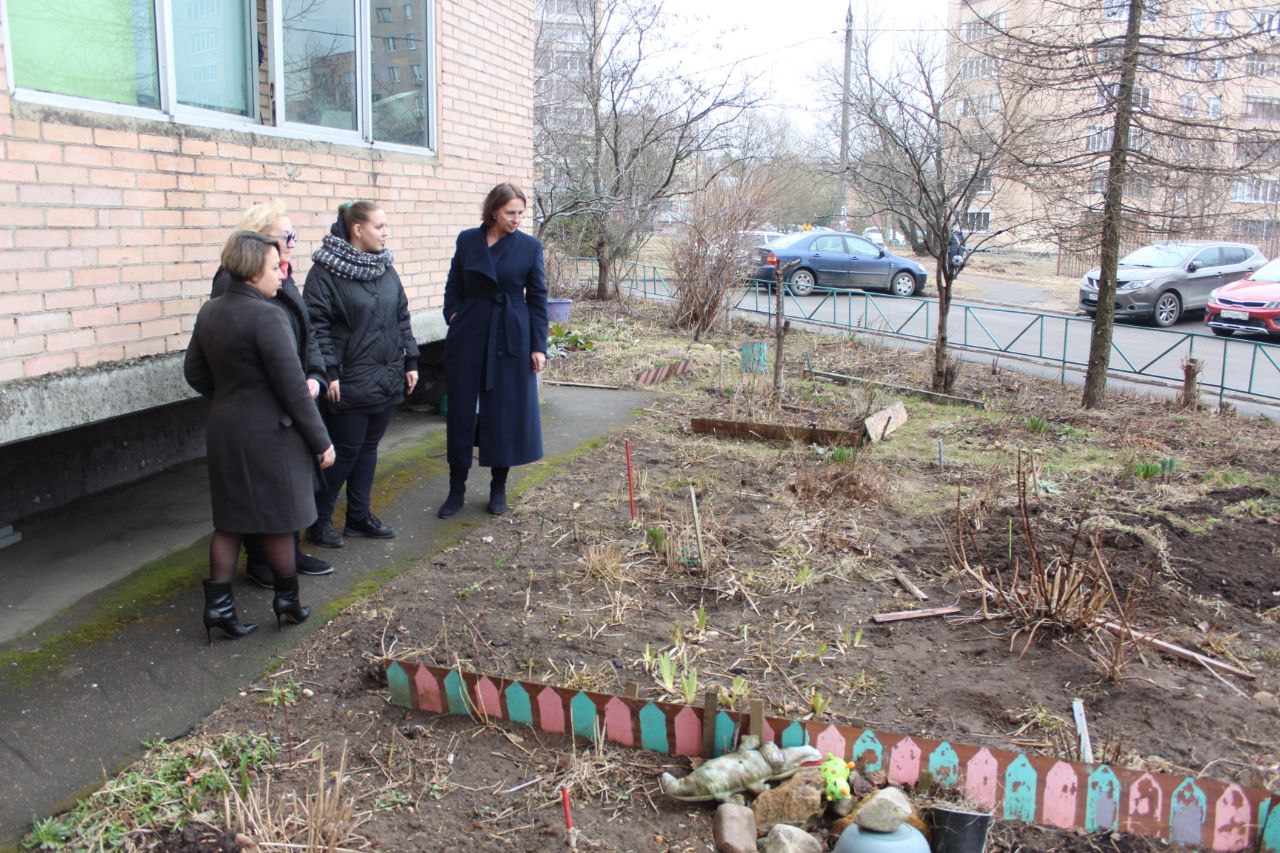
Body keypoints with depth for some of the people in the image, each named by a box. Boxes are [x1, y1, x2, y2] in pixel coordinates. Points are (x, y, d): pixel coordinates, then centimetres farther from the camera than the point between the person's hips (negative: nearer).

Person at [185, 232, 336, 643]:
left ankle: (218, 603, 16)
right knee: (277, 519, 8)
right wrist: (321, 440, -12)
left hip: (224, 431, 7)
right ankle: (287, 598, 22)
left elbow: (195, 372, 13)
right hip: (269, 434, -7)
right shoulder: (266, 316, -20)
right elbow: (292, 386, -19)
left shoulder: (209, 311, 4)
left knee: (229, 518, 14)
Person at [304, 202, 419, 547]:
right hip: (350, 384, -6)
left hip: (387, 379, 7)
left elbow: (402, 318, 16)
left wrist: (410, 361, 11)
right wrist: (328, 372, -18)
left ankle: (359, 515, 26)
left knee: (368, 448, 14)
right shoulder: (325, 271, -11)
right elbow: (317, 325, -14)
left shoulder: (386, 269, 10)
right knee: (346, 451, 0)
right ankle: (318, 518, 16)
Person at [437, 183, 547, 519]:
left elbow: (538, 298, 1)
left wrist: (538, 346, -3)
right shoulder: (467, 240, 4)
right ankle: (457, 489, 15)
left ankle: (498, 487, 19)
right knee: (461, 411, 4)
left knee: (507, 411, 4)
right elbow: (453, 287, 12)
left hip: (511, 338, -1)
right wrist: (453, 318, -3)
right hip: (469, 336, 2)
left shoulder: (530, 246, -1)